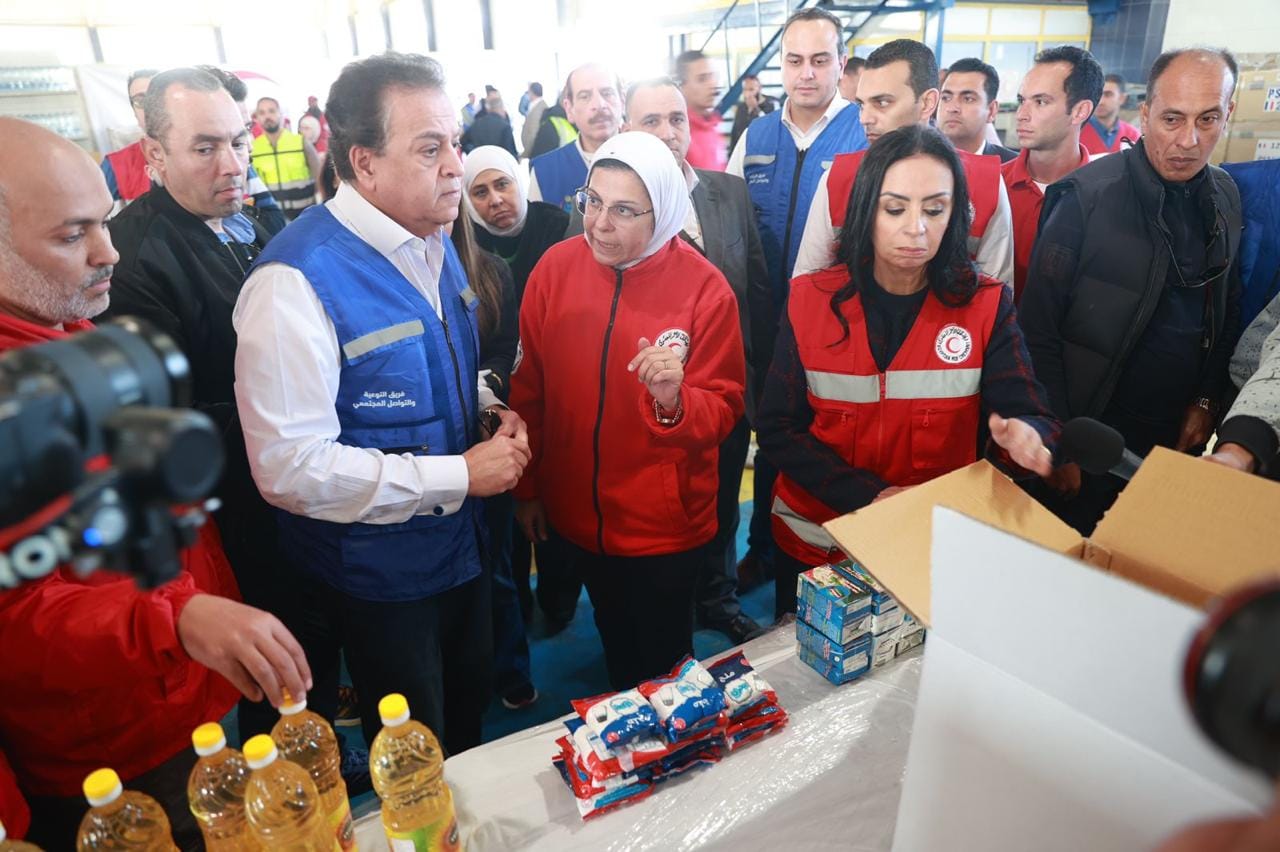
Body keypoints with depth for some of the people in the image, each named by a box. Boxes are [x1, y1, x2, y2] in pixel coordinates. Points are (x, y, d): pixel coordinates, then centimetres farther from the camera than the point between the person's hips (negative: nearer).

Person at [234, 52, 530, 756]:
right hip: (377, 573, -7)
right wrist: (462, 475, -25)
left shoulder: (434, 243, 0)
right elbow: (291, 468, -29)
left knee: (469, 721, 30)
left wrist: (495, 411, -6)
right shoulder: (296, 282, -27)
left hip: (460, 542, 8)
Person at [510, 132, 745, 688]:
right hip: (573, 516, 3)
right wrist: (526, 488, 6)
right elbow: (529, 387, 0)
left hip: (665, 526, -3)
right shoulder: (556, 266, -9)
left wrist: (674, 400, -34)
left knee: (661, 657, 17)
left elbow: (723, 410, -12)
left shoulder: (704, 288, -17)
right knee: (614, 640, 27)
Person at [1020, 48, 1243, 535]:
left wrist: (1208, 400, 7)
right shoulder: (1087, 197, -16)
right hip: (1092, 432, -5)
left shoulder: (1225, 198, 3)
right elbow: (1038, 330, -16)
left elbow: (1227, 313, 15)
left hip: (1179, 433, 5)